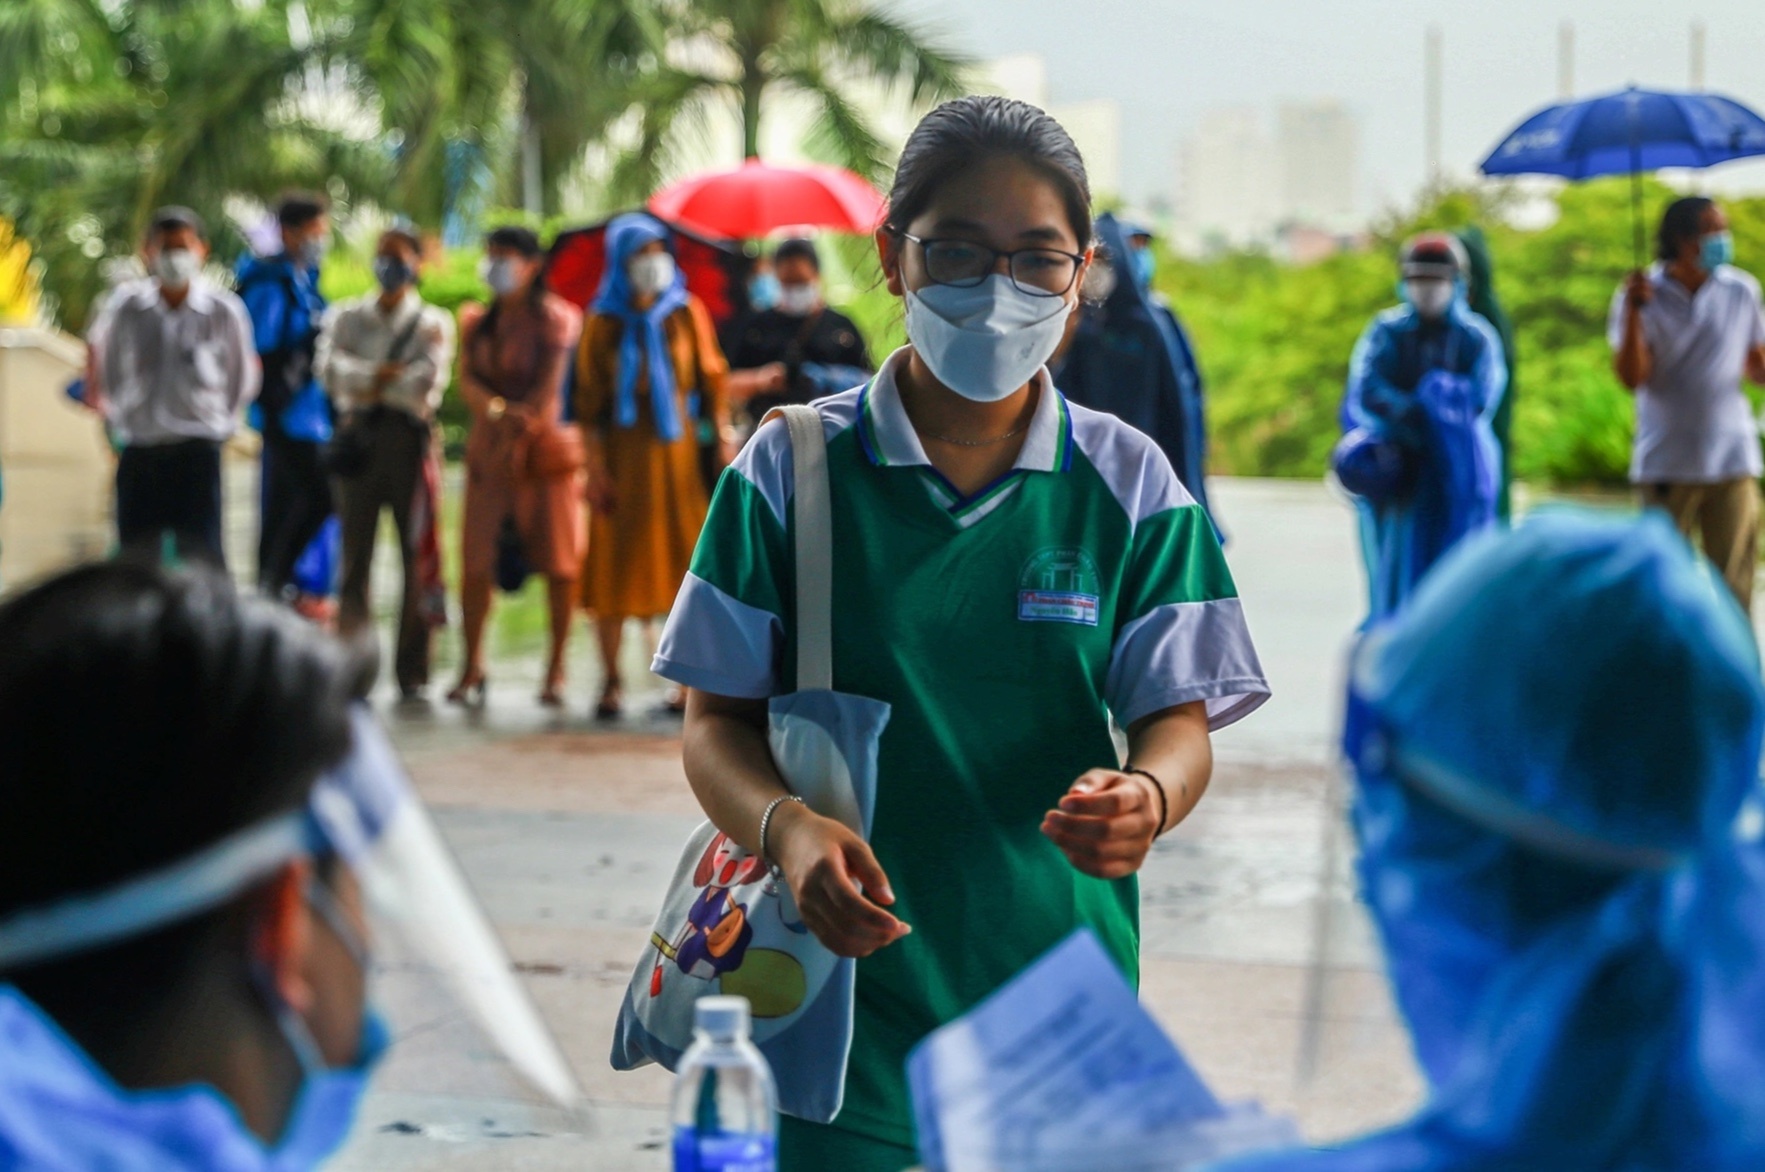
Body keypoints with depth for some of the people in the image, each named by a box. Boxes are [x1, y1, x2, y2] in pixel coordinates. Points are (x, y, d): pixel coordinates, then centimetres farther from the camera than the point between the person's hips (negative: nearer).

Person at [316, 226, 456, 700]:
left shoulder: (434, 323, 10)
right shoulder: (347, 317, 16)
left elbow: (428, 382, -6)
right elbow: (330, 369, -3)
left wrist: (369, 384, -3)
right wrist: (381, 377, -11)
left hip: (409, 437, -1)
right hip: (358, 439, 1)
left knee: (417, 557, -2)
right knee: (355, 553, -2)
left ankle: (411, 669, 2)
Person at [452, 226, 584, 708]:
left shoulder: (553, 319, 0)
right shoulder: (477, 321, 14)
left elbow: (548, 387, -9)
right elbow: (467, 382, 1)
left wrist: (520, 433, -18)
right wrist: (499, 410, -19)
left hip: (544, 449, -4)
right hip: (488, 449, 4)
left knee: (558, 560, -3)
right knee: (475, 559, -3)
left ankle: (556, 669, 5)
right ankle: (472, 668, 4)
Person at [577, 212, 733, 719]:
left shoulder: (688, 313, 7)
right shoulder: (604, 324, 4)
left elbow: (711, 379, 5)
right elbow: (591, 400, 1)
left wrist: (724, 439, -5)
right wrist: (595, 465, -7)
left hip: (680, 449, 1)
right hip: (624, 451, -1)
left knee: (687, 561, -2)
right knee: (615, 565, -1)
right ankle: (611, 680, 4)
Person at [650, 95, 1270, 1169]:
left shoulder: (1128, 485, 2)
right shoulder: (792, 470, -1)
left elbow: (1180, 718, 0)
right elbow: (720, 719, -1)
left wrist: (1146, 797, -24)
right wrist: (788, 828, -22)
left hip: (1060, 995, 1)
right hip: (843, 999, -1)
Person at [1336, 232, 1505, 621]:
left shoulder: (1477, 338, 4)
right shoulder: (1386, 333, 6)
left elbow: (1480, 399, -10)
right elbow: (1366, 391, -9)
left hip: (1456, 473, -1)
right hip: (1397, 471, 1)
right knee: (1398, 573, -2)